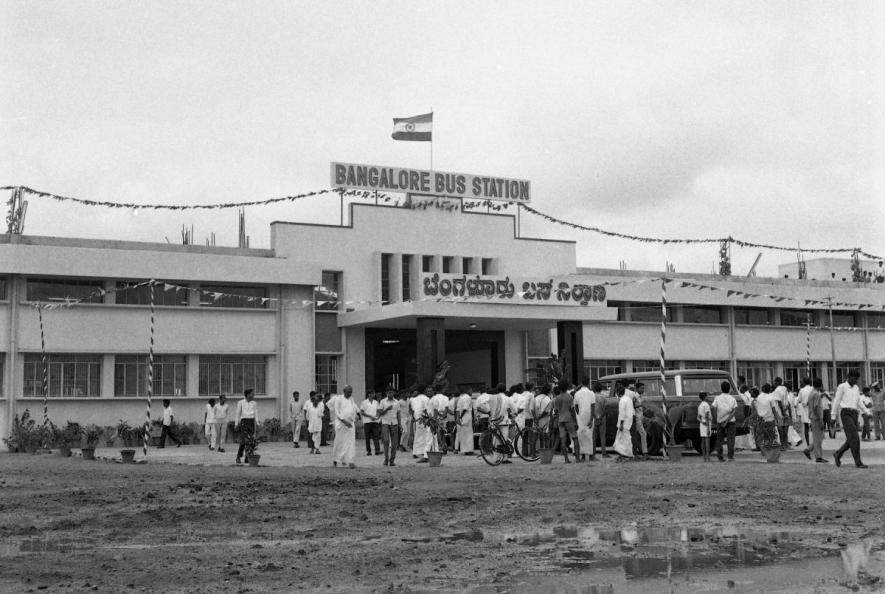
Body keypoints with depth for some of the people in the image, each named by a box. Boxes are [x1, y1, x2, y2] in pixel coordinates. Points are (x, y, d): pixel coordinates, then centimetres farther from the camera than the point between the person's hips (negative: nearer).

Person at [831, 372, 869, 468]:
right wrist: (833, 417, -2)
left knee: (851, 440, 7)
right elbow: (836, 402, -3)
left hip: (854, 415, 7)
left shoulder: (856, 388, 17)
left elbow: (859, 402, 18)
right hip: (845, 414, -7)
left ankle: (838, 454, 27)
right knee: (854, 438, -14)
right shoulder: (841, 387, -4)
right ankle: (858, 462, -12)